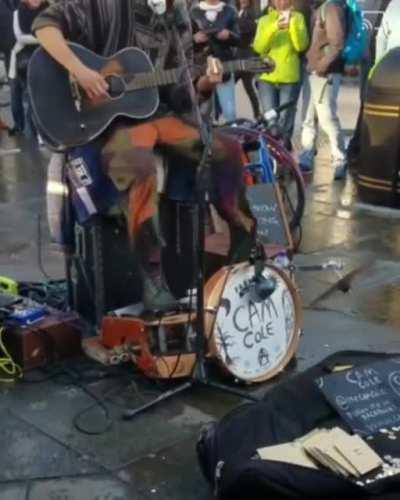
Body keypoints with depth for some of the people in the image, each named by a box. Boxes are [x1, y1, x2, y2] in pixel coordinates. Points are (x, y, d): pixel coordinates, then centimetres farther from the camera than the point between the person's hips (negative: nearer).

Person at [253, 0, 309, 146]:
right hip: (267, 77, 1)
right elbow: (258, 47, -6)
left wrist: (293, 23, -18)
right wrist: (274, 27, -17)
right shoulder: (264, 20, 8)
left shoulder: (298, 18, 6)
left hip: (289, 78, -1)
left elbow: (301, 45, -8)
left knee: (285, 119, 2)